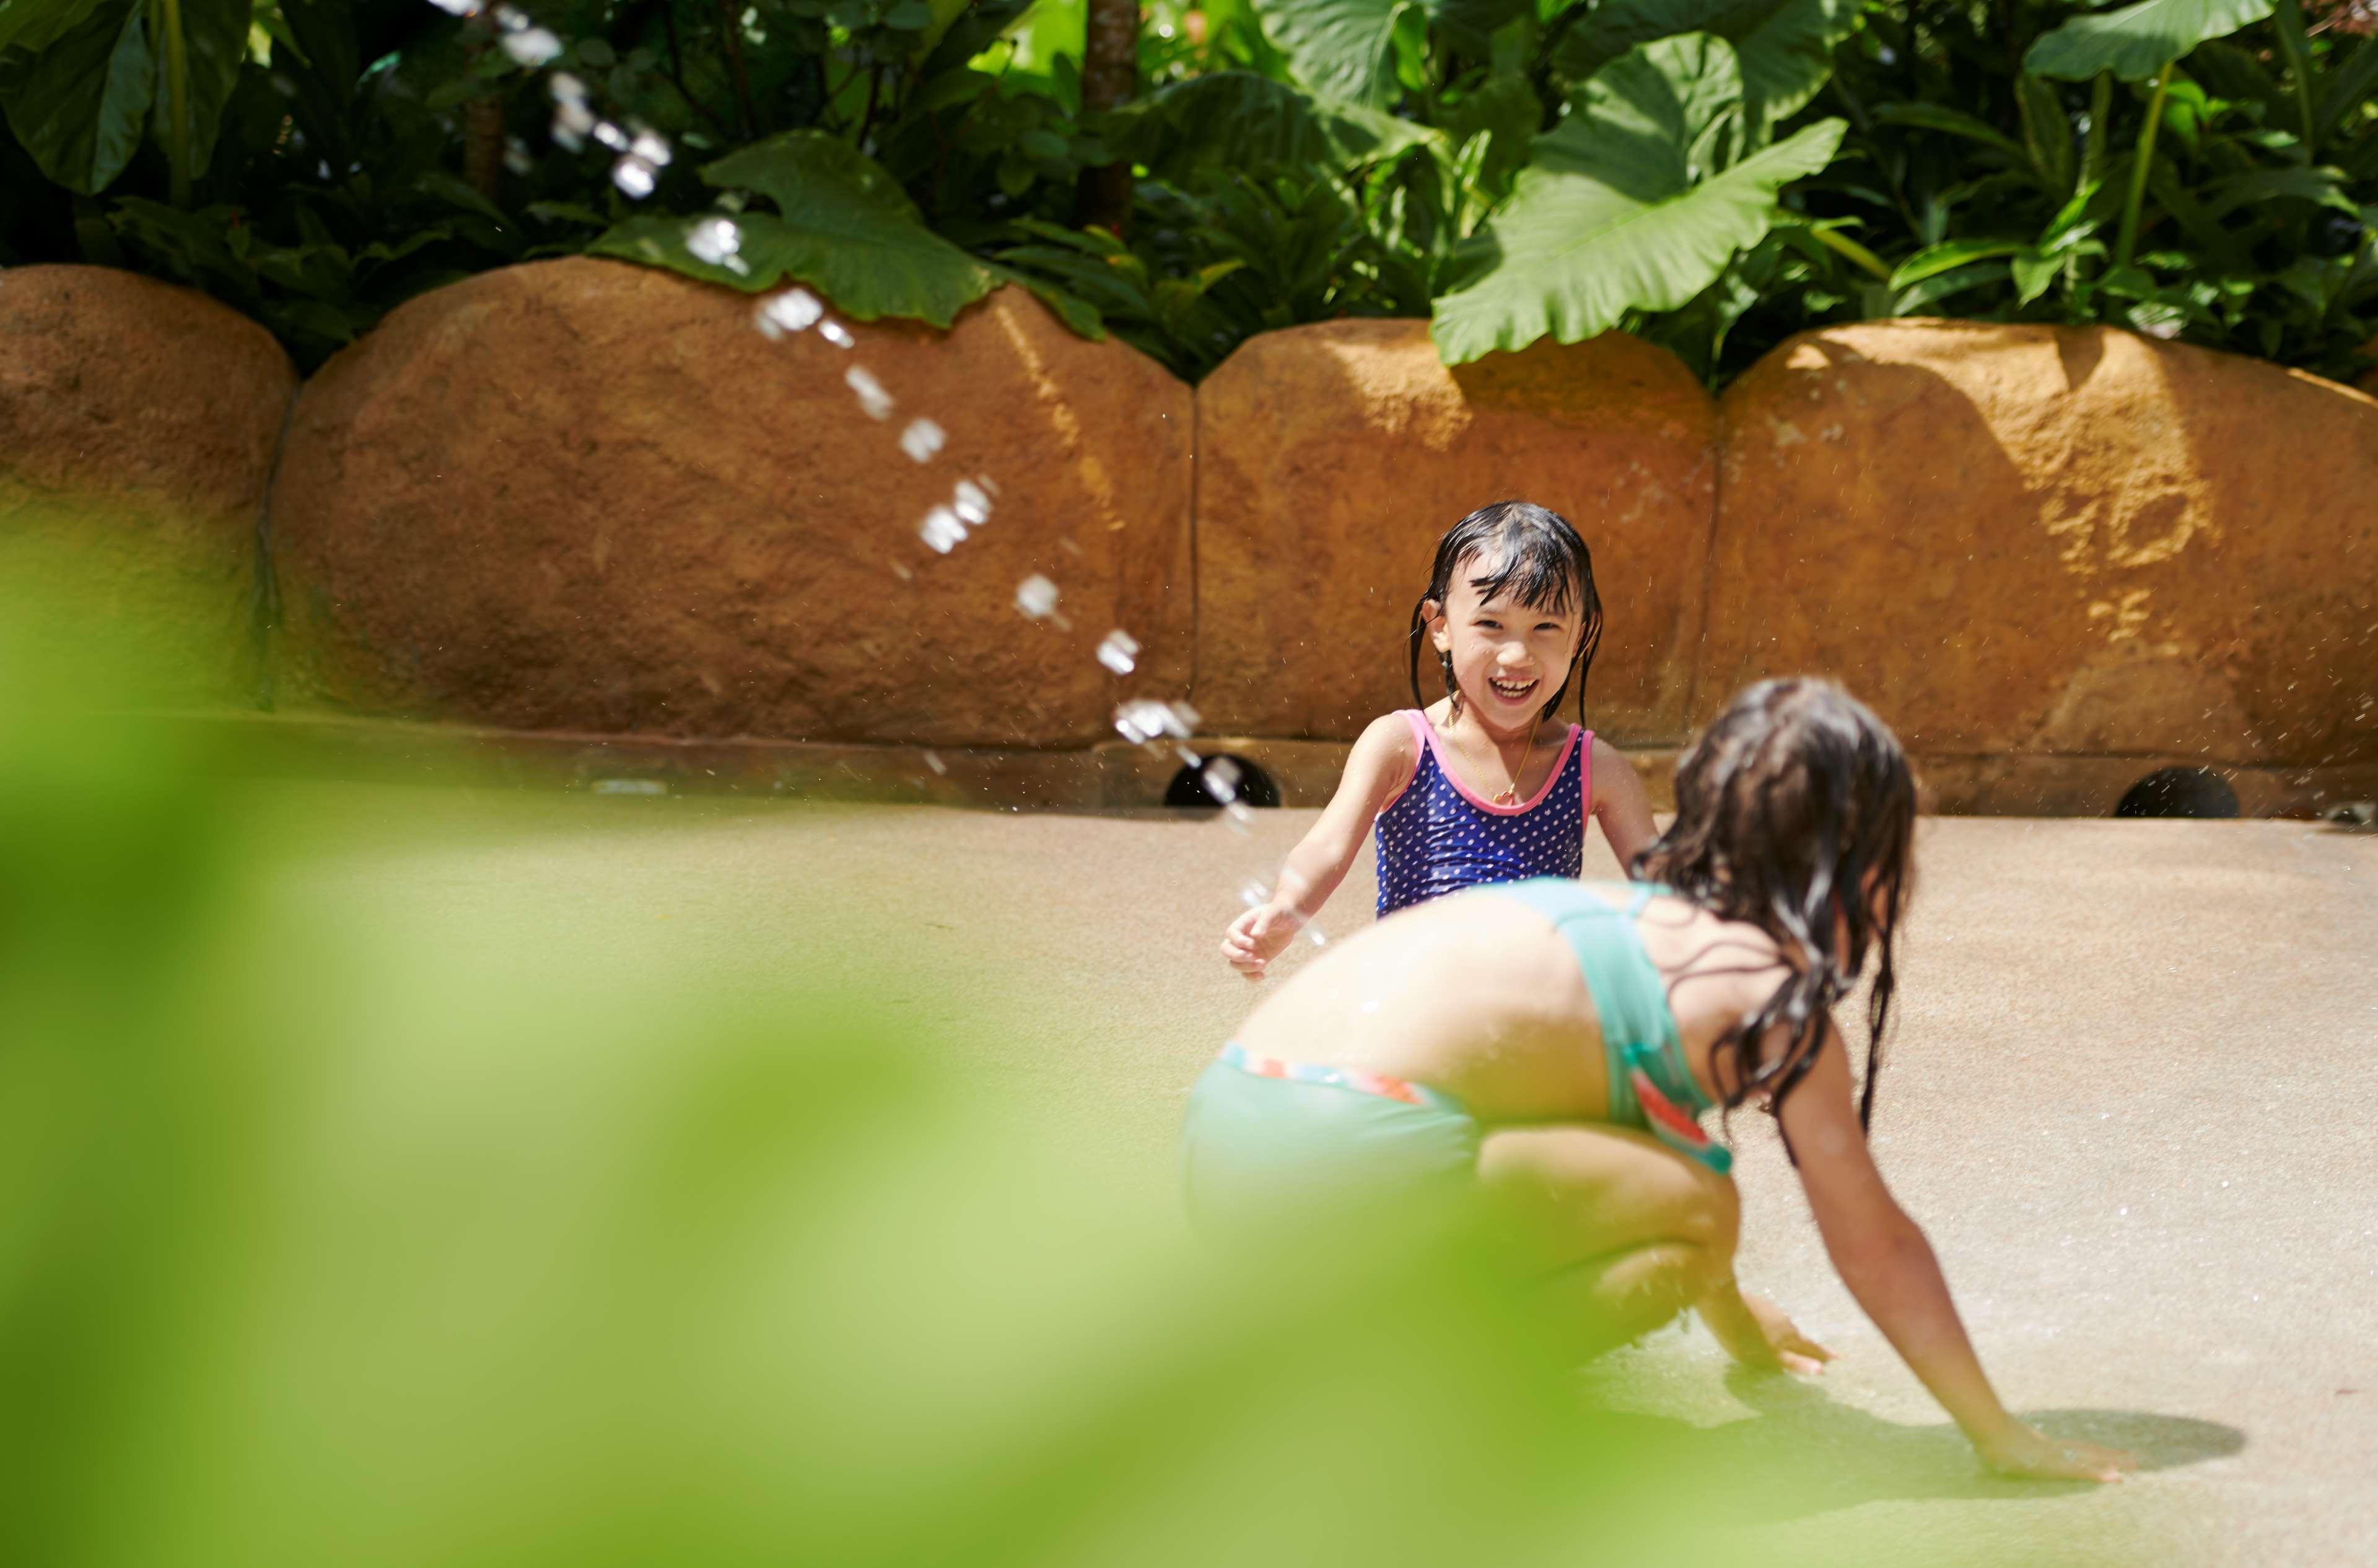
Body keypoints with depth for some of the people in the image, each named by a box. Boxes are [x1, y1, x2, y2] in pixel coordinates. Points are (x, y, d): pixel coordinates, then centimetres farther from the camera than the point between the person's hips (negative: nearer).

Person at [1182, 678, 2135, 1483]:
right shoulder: (1775, 996, 3)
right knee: (1698, 1215, 1)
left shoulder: (1637, 916, 27)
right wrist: (2000, 1436, 22)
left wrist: (1734, 1320, 62)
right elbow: (1875, 1247, 9)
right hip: (1349, 1156, -9)